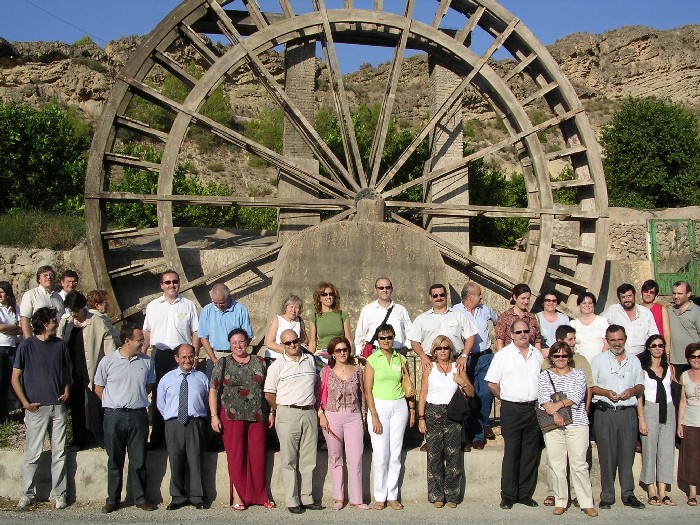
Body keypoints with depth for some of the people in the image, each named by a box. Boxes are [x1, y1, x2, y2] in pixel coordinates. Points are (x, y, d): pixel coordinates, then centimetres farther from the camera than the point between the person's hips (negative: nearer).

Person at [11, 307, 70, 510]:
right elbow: (15, 378, -2)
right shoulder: (26, 346, -5)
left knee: (59, 453, 6)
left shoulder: (60, 345, 7)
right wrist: (25, 402, -7)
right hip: (36, 408, -3)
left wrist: (66, 390, 4)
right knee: (33, 454, 2)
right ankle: (27, 494, 16)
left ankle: (60, 494, 14)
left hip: (58, 406, 3)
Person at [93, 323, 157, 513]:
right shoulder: (108, 361, -3)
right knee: (115, 460, 7)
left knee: (138, 460, 6)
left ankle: (140, 497, 17)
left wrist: (136, 399, 9)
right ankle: (112, 499, 17)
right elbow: (98, 388, 7)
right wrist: (115, 404, 4)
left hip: (138, 415, 2)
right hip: (114, 416, -1)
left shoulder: (147, 362, 3)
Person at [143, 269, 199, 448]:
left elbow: (195, 333, 4)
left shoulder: (188, 305, 6)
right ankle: (156, 438, 12)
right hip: (159, 355, 2)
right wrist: (142, 353, 3)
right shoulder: (152, 306, 12)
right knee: (158, 396, 4)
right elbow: (147, 332, 15)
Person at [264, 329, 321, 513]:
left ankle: (306, 498, 15)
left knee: (308, 459, 7)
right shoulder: (277, 365, -1)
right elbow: (269, 393, 0)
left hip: (309, 413, 4)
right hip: (288, 414, -4)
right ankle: (292, 501, 3)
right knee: (289, 460, -1)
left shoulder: (310, 360, 12)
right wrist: (280, 411, 3)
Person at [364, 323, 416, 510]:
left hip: (399, 407, 3)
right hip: (379, 406, -3)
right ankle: (380, 497, 8)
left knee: (396, 454, 4)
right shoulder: (372, 360, -1)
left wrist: (412, 410, 6)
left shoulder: (400, 359, 8)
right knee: (380, 454, -3)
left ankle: (392, 496, 13)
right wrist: (374, 416, -10)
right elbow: (368, 390, -4)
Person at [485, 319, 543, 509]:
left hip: (534, 408, 4)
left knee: (531, 453, 7)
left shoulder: (537, 354, 11)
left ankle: (526, 494, 16)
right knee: (511, 452, -2)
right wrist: (507, 398, 3)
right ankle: (508, 495, 5)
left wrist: (539, 401, 10)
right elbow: (492, 383, -2)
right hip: (512, 410, -4)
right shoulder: (503, 355, -3)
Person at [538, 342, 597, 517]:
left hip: (577, 424, -1)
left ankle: (587, 503, 3)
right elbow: (543, 399, -3)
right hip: (553, 426, 1)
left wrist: (558, 405, -15)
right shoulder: (545, 376, 10)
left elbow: (577, 396, -5)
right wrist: (555, 414, -18)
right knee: (556, 465, 1)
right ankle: (560, 502, 11)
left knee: (579, 464, -3)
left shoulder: (578, 374, 10)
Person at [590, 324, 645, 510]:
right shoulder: (598, 360, 6)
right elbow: (590, 386, 3)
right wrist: (606, 393, -12)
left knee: (627, 454, 2)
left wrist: (632, 391, -6)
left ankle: (628, 494, 10)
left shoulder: (634, 361, 15)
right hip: (605, 413, -2)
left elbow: (640, 386, 16)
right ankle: (607, 496, 5)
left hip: (628, 412, 2)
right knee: (606, 455, -1)